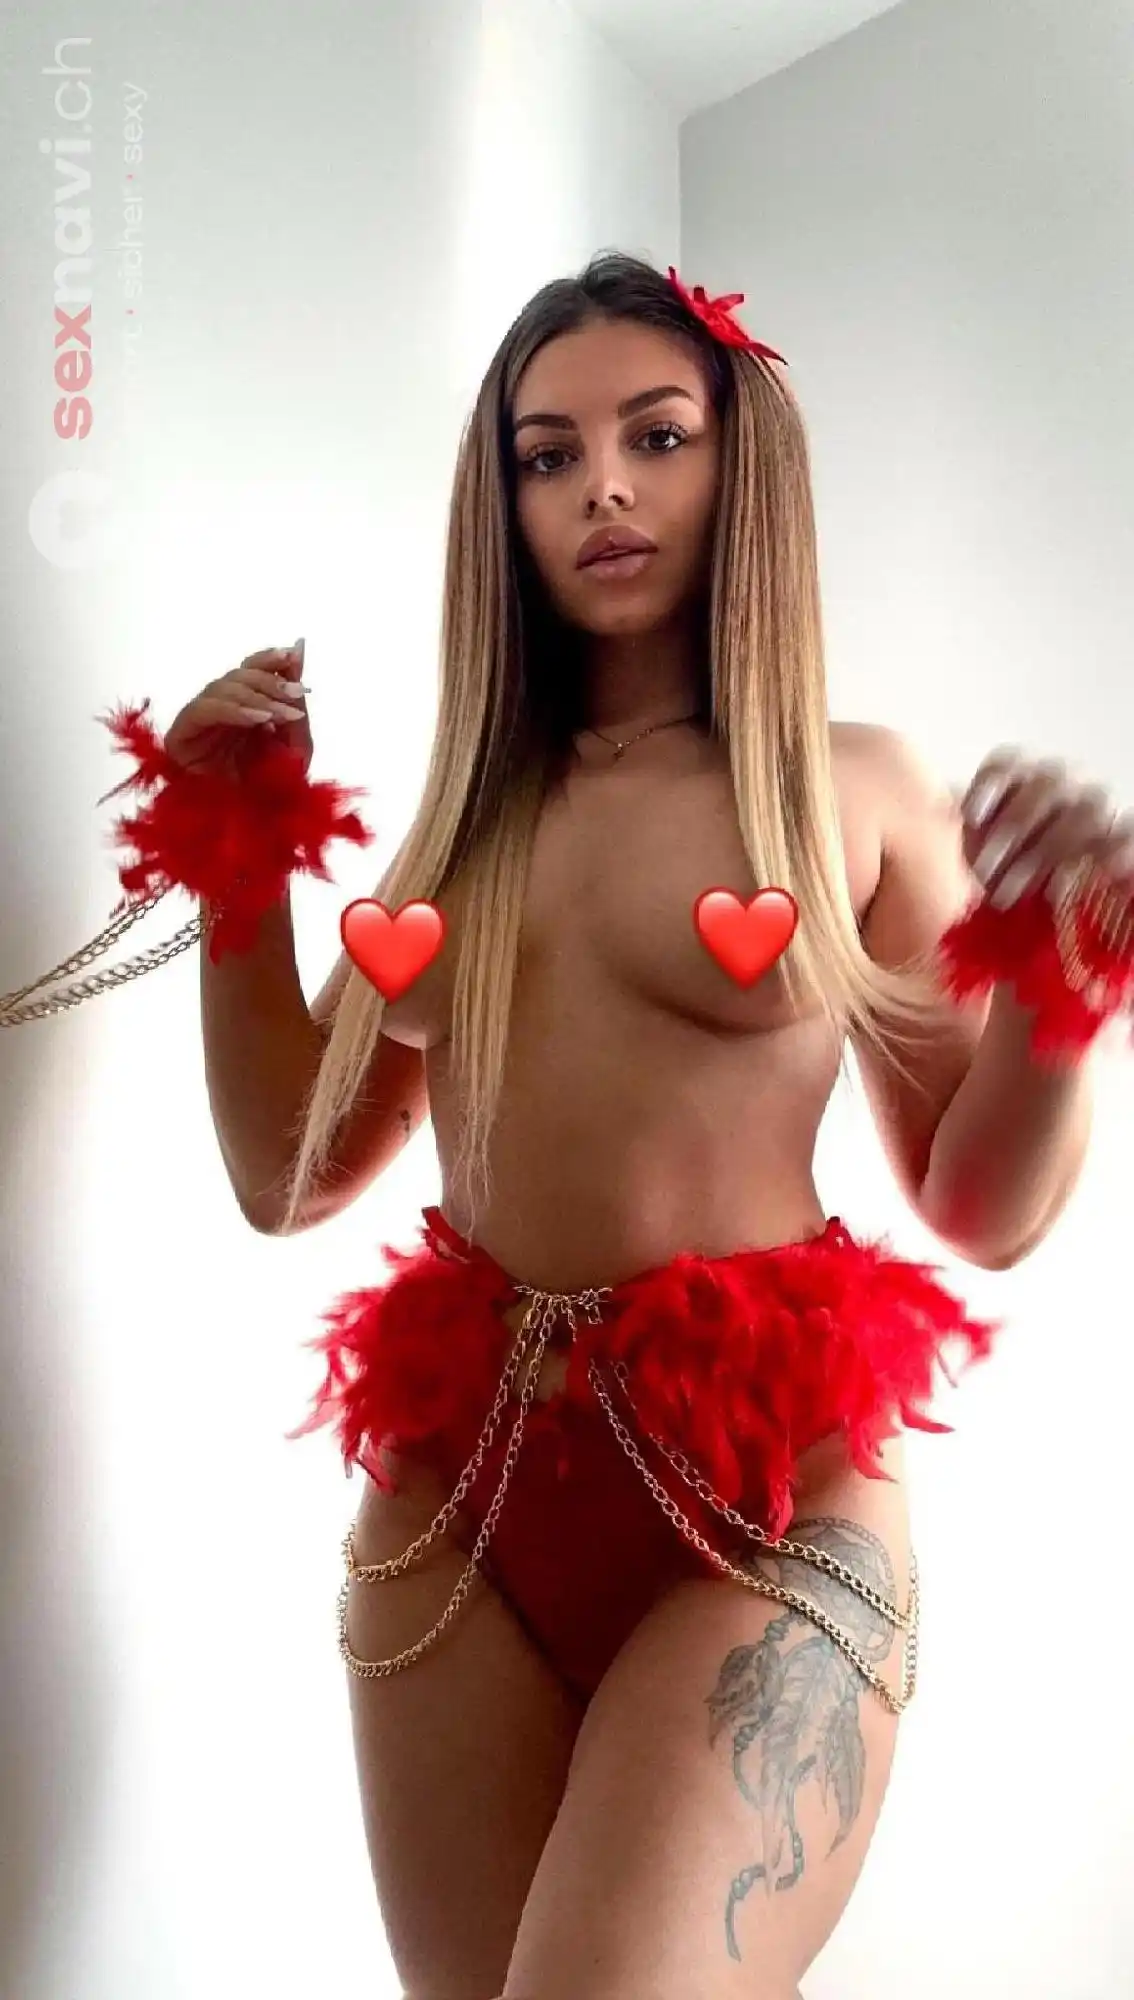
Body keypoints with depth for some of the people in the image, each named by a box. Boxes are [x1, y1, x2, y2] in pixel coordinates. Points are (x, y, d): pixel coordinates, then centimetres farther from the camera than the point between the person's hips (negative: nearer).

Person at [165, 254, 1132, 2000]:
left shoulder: (856, 788, 2)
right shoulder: (471, 812, 10)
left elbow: (984, 1211, 2)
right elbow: (289, 1177, 10)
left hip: (763, 1493, -3)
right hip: (456, 1494, 4)